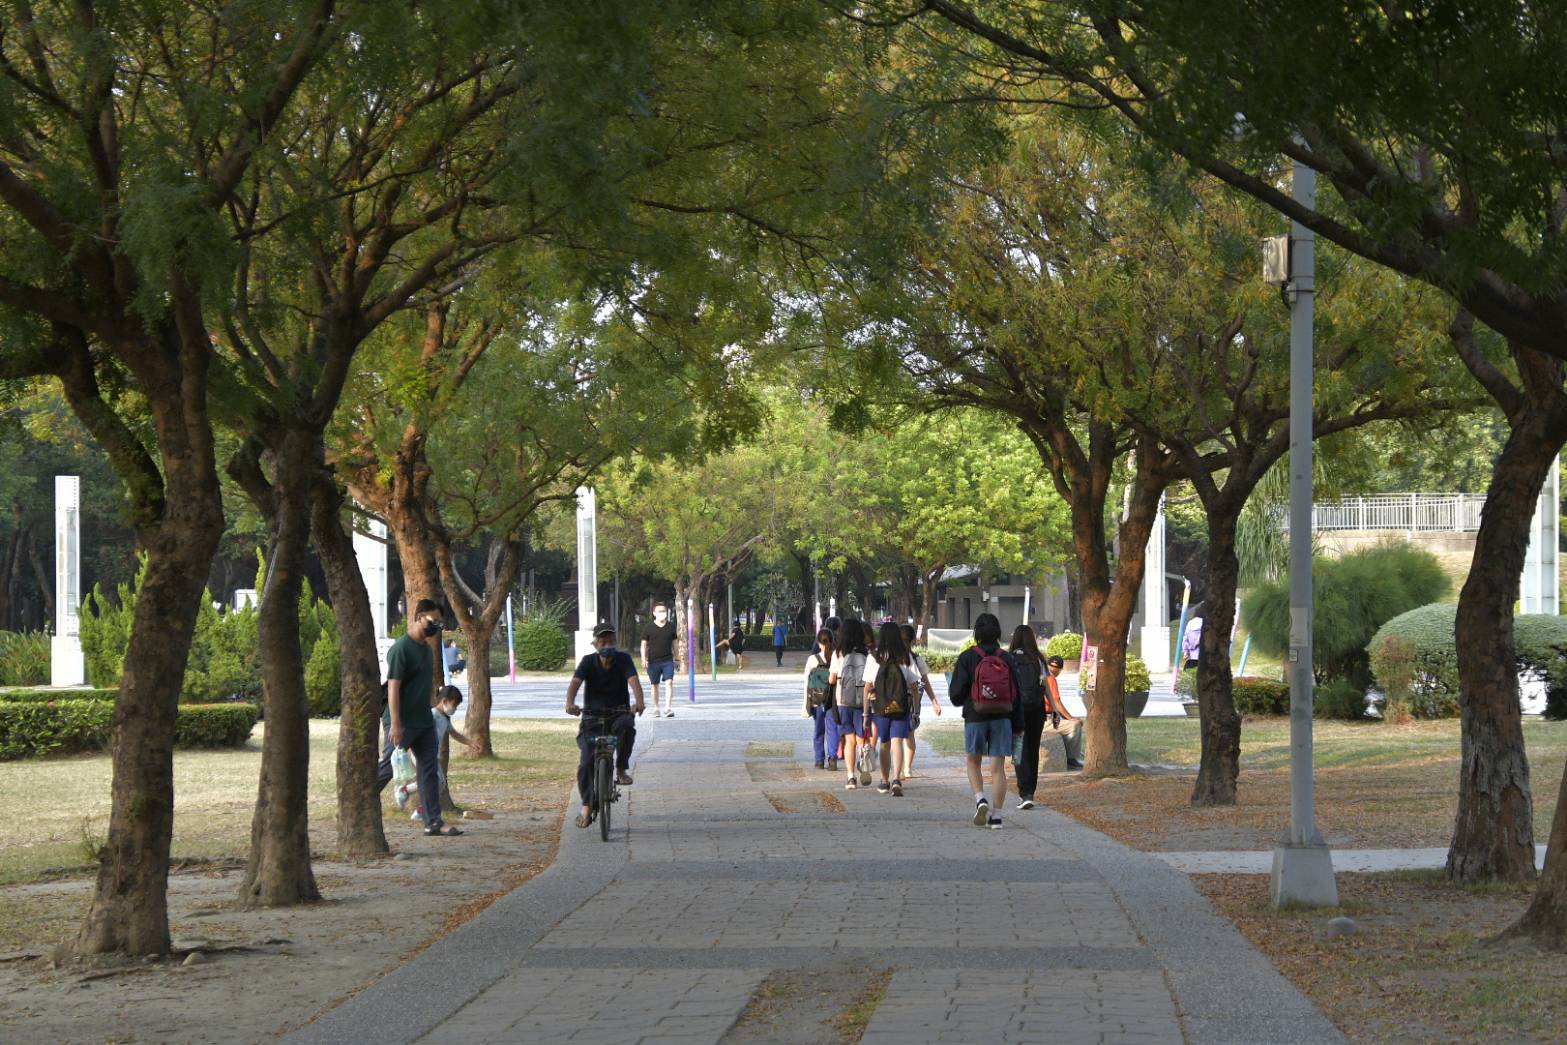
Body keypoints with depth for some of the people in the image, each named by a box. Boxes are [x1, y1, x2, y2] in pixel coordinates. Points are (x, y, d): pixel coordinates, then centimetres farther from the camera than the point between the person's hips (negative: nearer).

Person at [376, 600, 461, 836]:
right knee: (387, 769, -2)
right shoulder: (401, 648, -15)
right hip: (403, 724, -8)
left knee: (430, 771, 4)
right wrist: (395, 724, -23)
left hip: (424, 722, 8)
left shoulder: (426, 649, 13)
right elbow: (393, 686, -19)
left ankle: (433, 823, 6)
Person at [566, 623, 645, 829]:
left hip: (618, 713, -1)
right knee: (586, 763, -12)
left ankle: (621, 770, -20)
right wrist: (570, 703, -43)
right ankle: (587, 808, 1)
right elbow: (575, 682, -21)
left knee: (626, 726, -38)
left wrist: (639, 702, -42)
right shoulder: (588, 661, -6)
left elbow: (634, 681, -21)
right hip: (593, 716, 1)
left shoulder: (623, 659, -6)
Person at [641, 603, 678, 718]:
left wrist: (676, 658, 16)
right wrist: (644, 659, -8)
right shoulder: (649, 628, 0)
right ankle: (656, 708, 22)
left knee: (669, 682, -14)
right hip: (653, 661, 0)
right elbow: (644, 644, 3)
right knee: (654, 685, 9)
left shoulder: (671, 626, 6)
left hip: (668, 660, 0)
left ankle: (668, 708, -18)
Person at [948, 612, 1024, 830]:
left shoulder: (967, 657, -5)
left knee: (974, 762, 16)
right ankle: (996, 815, -1)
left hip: (975, 718, -2)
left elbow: (956, 693, -7)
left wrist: (958, 699, 17)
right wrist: (1018, 726, 9)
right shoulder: (1006, 659, 2)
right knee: (998, 767, 3)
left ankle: (980, 799, -7)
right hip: (1002, 718, 2)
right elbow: (1016, 694, 4)